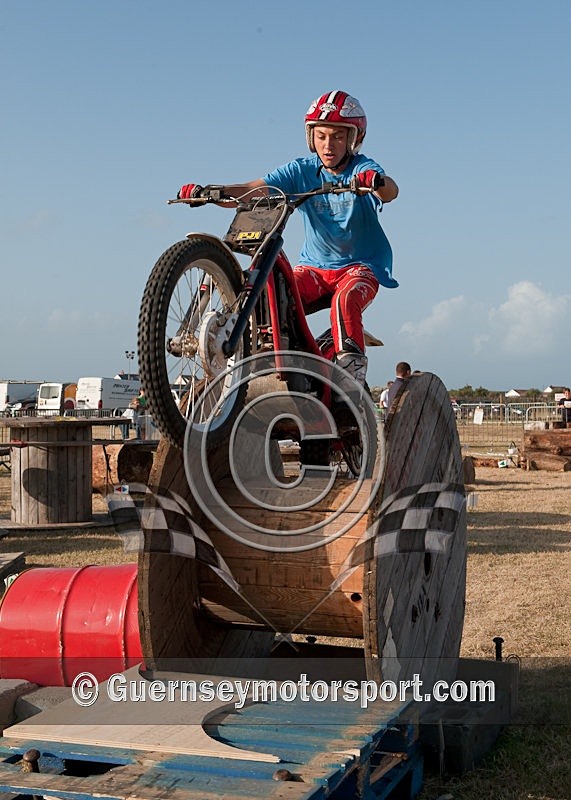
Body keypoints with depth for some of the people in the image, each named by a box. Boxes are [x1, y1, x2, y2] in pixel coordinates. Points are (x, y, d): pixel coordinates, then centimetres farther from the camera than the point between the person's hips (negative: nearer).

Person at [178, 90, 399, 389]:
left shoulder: (363, 168, -9)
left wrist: (376, 181, -57)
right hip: (314, 266, 3)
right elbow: (250, 191, -9)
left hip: (361, 266, -3)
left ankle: (352, 367, -28)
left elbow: (391, 191, -32)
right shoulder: (302, 171, 0)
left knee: (345, 298, -35)